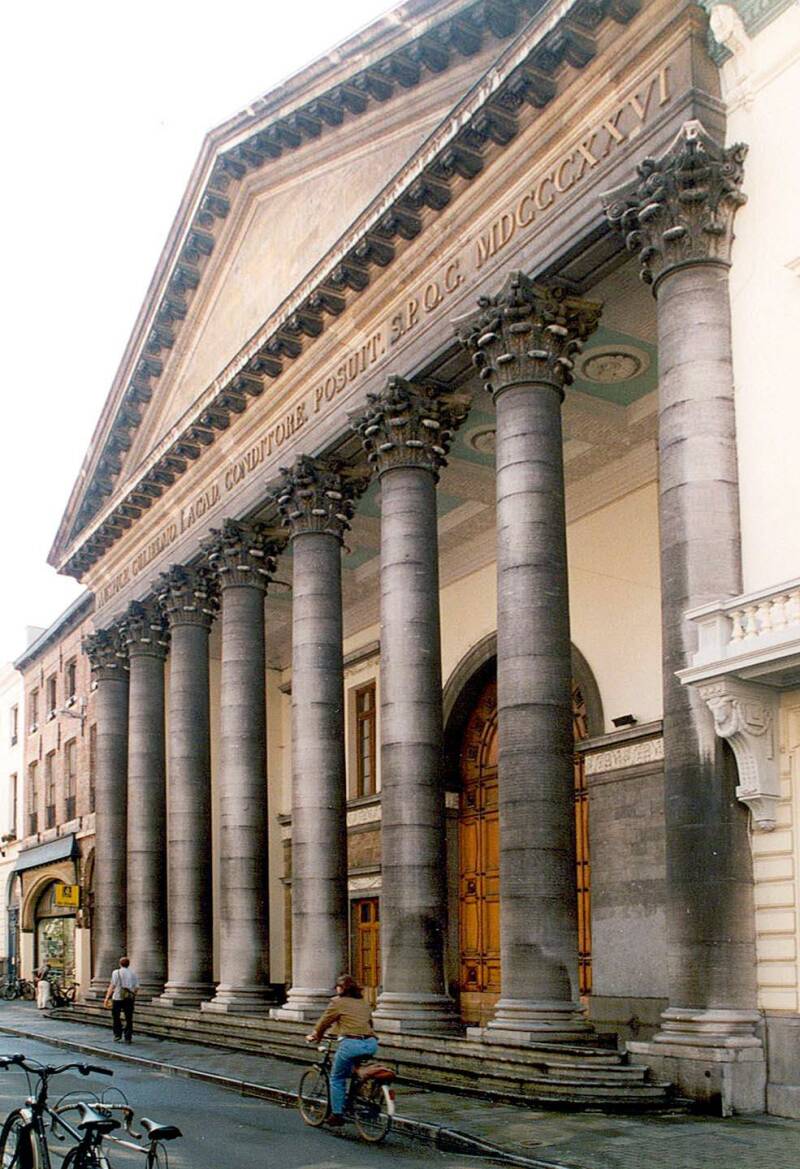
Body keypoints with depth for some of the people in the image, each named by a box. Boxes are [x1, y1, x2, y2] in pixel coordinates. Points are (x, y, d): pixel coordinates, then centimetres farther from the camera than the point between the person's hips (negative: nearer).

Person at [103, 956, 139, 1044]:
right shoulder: (133, 974, 10)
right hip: (130, 998, 3)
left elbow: (112, 985, -8)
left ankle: (117, 1035, 7)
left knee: (116, 1017, 11)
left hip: (118, 998, -3)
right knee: (129, 1019, 8)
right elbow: (136, 987, 5)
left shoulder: (116, 972, -2)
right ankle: (128, 1038, 7)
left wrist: (107, 997, -6)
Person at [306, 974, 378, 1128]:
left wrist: (314, 1036, 31)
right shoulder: (364, 1003, 22)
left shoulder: (338, 1002, 7)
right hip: (371, 1044, 6)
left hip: (351, 1043, -6)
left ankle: (337, 1115, 11)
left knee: (337, 1079, 12)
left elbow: (324, 1022, 14)